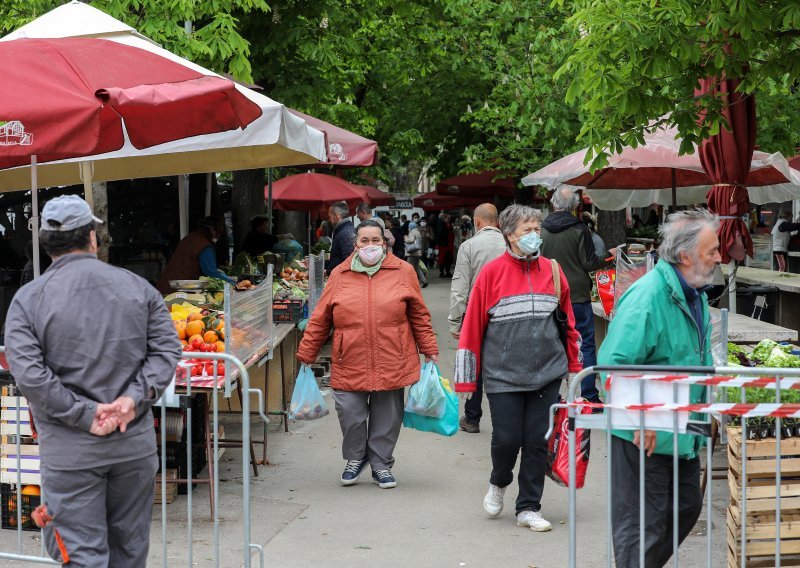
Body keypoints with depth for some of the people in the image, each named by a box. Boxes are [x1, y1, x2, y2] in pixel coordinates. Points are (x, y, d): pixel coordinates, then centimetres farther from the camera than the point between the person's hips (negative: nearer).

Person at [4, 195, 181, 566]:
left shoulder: (28, 299, -5)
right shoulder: (137, 288, 2)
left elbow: (28, 374, -15)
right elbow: (167, 349, -4)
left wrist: (85, 414, -13)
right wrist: (135, 398, -11)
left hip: (69, 451, -2)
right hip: (135, 444, 3)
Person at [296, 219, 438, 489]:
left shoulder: (403, 272, 4)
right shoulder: (340, 275, 4)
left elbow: (419, 316, 8)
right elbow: (320, 320, 8)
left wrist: (429, 350, 7)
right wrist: (306, 354, 8)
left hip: (391, 363, 0)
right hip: (350, 364, 0)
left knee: (386, 417, 7)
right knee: (350, 414, -3)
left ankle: (381, 464, 27)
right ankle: (355, 458, 24)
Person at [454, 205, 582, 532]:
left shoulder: (552, 271, 7)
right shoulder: (492, 273, -3)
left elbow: (568, 320, 15)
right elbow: (472, 326, -2)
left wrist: (574, 365, 15)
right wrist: (467, 378, -3)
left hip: (547, 373, 3)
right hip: (503, 376, -3)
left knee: (538, 441, 4)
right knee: (506, 438, -2)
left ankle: (529, 508, 17)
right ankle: (499, 483, 30)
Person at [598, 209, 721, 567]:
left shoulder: (696, 294, 7)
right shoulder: (646, 296, -24)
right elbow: (614, 363, -28)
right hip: (645, 437, -9)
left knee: (687, 509, 20)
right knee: (642, 524, 1)